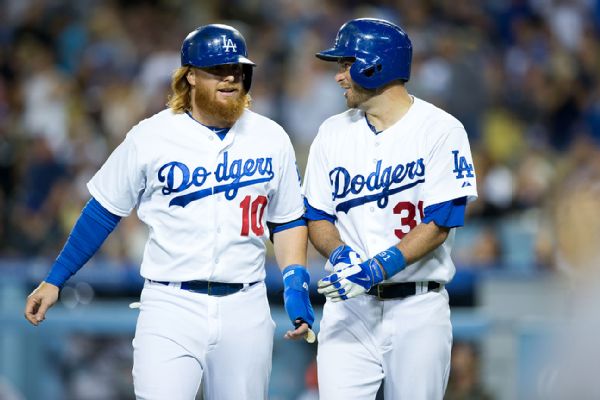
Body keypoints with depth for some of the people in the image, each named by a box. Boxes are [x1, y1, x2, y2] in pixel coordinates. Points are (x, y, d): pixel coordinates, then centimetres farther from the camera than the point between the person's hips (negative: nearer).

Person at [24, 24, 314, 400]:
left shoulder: (271, 139, 7)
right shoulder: (151, 136, 0)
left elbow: (288, 221, 15)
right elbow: (103, 212, 7)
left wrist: (296, 282, -1)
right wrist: (54, 281, 6)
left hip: (245, 310, 3)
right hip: (171, 308, -3)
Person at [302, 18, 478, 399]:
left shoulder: (441, 131, -5)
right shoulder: (333, 133, 11)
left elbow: (439, 224, -11)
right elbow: (318, 216, 12)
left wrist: (377, 268, -22)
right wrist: (340, 254, -10)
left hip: (418, 310, -3)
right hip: (348, 307, 3)